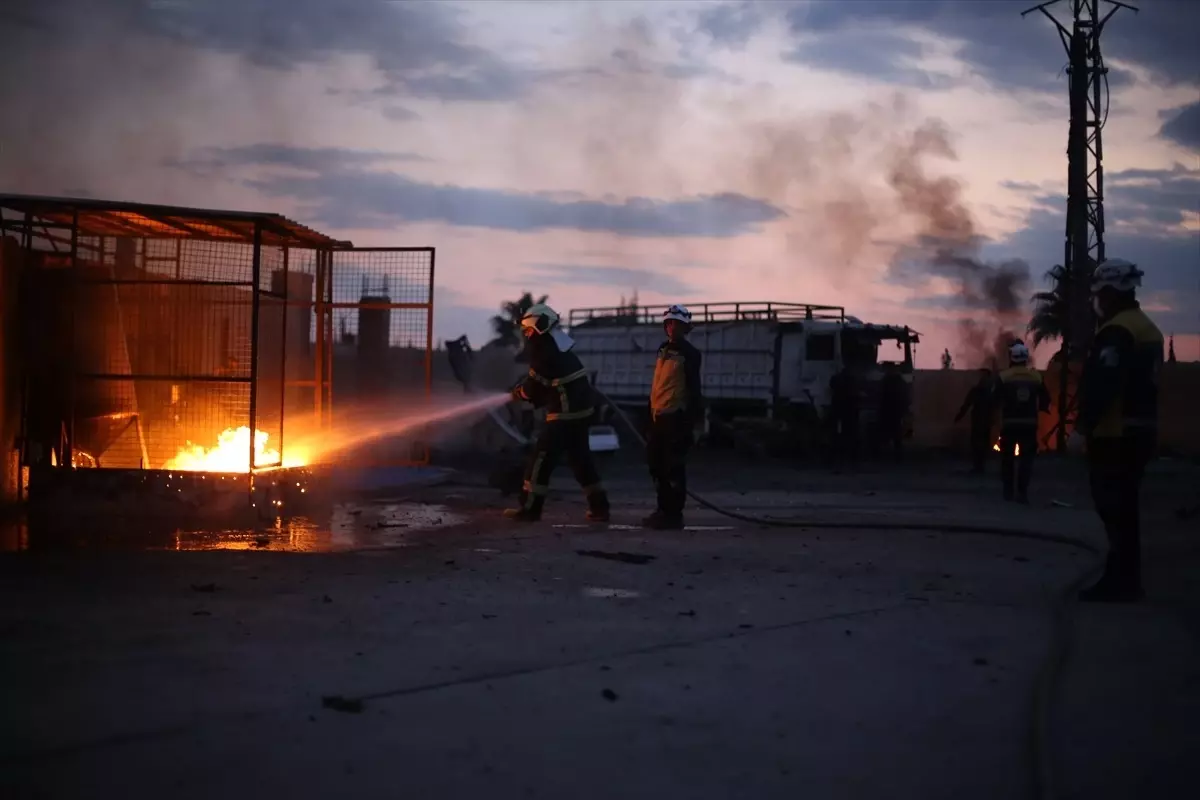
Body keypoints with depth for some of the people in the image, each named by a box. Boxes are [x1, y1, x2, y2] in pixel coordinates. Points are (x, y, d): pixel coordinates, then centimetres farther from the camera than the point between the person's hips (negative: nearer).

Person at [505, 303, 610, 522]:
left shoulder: (546, 350, -14)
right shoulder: (555, 345, 15)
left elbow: (534, 386, -8)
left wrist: (521, 392, 11)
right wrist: (526, 389, 9)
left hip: (565, 414, -10)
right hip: (580, 411, 10)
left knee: (541, 458, -5)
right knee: (581, 459, 15)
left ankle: (529, 509, -4)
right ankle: (599, 507, 16)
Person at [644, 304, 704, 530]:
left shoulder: (689, 353, -8)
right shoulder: (664, 350, 15)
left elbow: (694, 387, -12)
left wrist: (696, 419, -16)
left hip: (677, 416, -8)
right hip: (659, 416, 8)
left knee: (674, 467, -6)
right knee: (656, 464, 12)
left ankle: (674, 515, -1)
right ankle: (663, 509, 22)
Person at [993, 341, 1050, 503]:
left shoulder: (1003, 376, -7)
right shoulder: (1036, 377, 1)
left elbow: (996, 400, -8)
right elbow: (1045, 400, 5)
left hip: (1009, 423, -1)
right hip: (1029, 423, 1)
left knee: (1007, 457, 13)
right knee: (1026, 458, 2)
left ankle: (1008, 491, 17)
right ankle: (1022, 492, -10)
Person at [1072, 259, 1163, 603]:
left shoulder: (1116, 331, -16)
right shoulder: (1148, 329, 16)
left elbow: (1102, 386, -24)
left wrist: (1082, 427, -21)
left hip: (1114, 435, -10)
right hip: (1139, 431, 10)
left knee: (1114, 507, -6)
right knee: (1124, 506, 14)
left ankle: (1120, 581, -4)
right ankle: (1126, 579, 18)